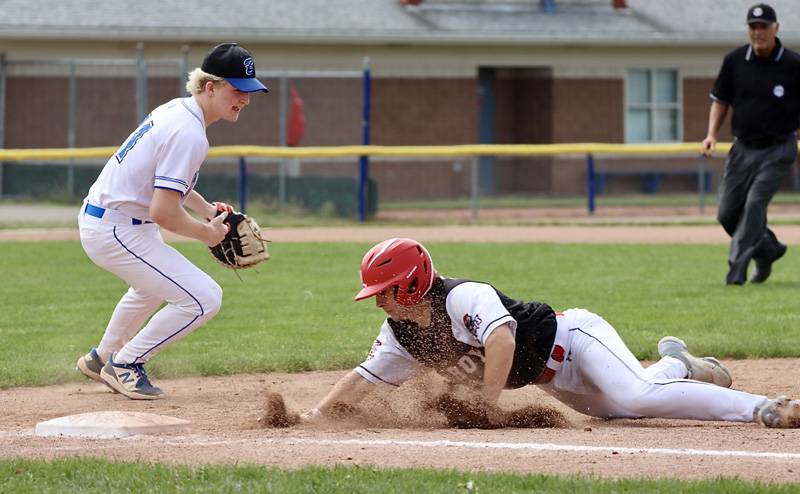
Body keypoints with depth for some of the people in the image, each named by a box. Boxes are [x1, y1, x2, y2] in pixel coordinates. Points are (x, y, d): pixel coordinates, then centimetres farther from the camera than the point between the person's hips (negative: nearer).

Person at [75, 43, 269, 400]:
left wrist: (207, 209, 15)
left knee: (154, 284, 37)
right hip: (117, 232, -11)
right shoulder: (189, 134, -24)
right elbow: (163, 212, -28)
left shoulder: (176, 109, 8)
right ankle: (125, 363, 1)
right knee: (204, 299, -13)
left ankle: (102, 358, 49)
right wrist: (207, 233, -10)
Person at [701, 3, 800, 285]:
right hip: (743, 148, 4)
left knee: (755, 203, -19)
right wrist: (712, 134, -4)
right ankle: (768, 249, 29)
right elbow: (721, 100, 9)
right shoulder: (734, 61, -1)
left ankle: (737, 268, -17)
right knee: (727, 214, 4)